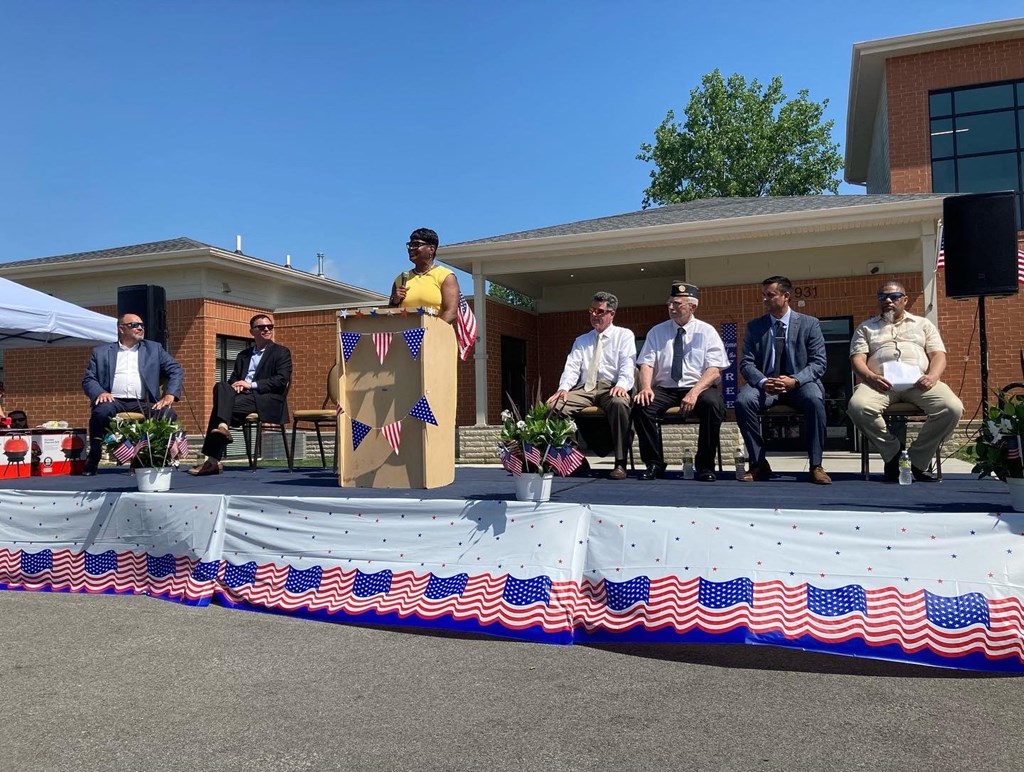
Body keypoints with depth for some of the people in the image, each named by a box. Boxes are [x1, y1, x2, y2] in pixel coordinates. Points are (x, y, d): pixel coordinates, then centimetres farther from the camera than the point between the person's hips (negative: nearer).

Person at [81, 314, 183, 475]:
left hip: (143, 403, 1)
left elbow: (176, 370, 10)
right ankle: (93, 457, -12)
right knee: (101, 411, -34)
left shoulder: (154, 348, 19)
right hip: (114, 401, -1)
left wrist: (170, 394, -7)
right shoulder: (101, 352, 18)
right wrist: (100, 392, -12)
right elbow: (88, 379, 11)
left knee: (168, 414, -28)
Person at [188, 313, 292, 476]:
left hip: (268, 399, -5)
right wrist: (235, 385, -3)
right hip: (243, 396, 5)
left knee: (222, 404, -28)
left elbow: (282, 380, -4)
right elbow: (233, 378, 22)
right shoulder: (243, 355, 27)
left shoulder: (281, 352, 10)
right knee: (221, 386, -27)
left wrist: (252, 384, -11)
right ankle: (222, 426, -42)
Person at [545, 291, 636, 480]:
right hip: (584, 389, 4)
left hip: (611, 388, -3)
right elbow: (572, 367, 10)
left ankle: (620, 463, -33)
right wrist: (563, 388, -11)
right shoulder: (581, 341, 24)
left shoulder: (624, 335, 13)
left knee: (619, 403, -39)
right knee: (553, 405, -24)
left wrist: (622, 384, -24)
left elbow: (628, 365, -3)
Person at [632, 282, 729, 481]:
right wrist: (646, 387, -20)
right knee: (641, 405, -28)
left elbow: (714, 370, -6)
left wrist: (694, 392, -23)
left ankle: (705, 466, -16)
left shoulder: (707, 332, 4)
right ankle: (654, 464, -12)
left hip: (699, 389, -2)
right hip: (664, 389, 2)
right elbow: (646, 364, 2)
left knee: (713, 403, -34)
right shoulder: (657, 332, 10)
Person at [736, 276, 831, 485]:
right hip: (765, 384, 2)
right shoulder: (754, 326, 8)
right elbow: (746, 363, 2)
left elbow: (818, 363, -3)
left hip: (799, 384, -1)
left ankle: (816, 465, -21)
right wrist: (762, 382, -20)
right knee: (743, 400, -30)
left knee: (814, 400, -35)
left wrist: (794, 380, -22)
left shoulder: (810, 324, 4)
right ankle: (758, 463, -16)